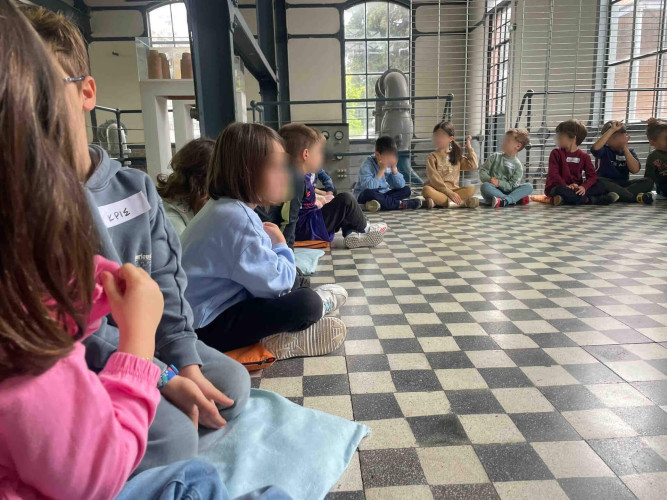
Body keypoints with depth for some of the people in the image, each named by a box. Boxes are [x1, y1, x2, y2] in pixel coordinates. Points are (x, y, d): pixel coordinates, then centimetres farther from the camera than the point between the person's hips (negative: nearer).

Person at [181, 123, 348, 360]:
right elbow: (275, 282, -24)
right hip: (209, 328, -10)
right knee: (306, 304, -18)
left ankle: (286, 335, 1)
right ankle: (321, 303, 11)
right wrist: (280, 245, -6)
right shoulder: (236, 219, -25)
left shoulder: (224, 208, 8)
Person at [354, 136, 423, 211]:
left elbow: (401, 185, -6)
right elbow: (368, 187, -33)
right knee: (368, 193, -40)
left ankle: (381, 203, -28)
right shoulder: (368, 165, -18)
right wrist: (382, 170, -28)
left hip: (383, 194, 6)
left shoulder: (390, 165, -1)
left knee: (406, 190, -8)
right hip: (363, 195, -6)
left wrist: (394, 169, -17)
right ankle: (400, 204, -30)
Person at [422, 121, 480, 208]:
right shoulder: (432, 157, 0)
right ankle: (462, 203, -36)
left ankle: (437, 201, -31)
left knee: (471, 189, -22)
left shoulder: (456, 156, 16)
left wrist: (469, 147, 11)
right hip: (437, 190, -4)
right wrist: (449, 193, -21)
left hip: (453, 189, 4)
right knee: (426, 190, -36)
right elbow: (434, 179, -11)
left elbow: (473, 165, 8)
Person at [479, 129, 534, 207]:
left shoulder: (518, 166, 4)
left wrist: (499, 183, -21)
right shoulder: (495, 157, 9)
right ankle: (517, 199, -31)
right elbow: (483, 171, 2)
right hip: (494, 192, -1)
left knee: (529, 186, -19)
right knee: (485, 186, -34)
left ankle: (504, 201, -41)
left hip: (507, 191, 1)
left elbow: (511, 186, -5)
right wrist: (489, 179, -18)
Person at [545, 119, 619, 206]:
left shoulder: (584, 156, 7)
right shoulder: (556, 153, 0)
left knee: (600, 187, -15)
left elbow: (592, 176, -1)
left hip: (577, 188, 3)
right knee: (560, 190, -38)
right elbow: (553, 175, -12)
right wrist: (567, 186, -27)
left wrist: (584, 187, -23)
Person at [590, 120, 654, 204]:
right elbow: (595, 148, -26)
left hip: (623, 184, 4)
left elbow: (635, 170, -5)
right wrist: (612, 129, -20)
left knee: (648, 182, -17)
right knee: (598, 182, -36)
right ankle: (635, 197, -38)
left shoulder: (629, 151, 13)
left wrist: (625, 148, -5)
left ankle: (617, 195, -35)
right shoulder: (604, 150, 1)